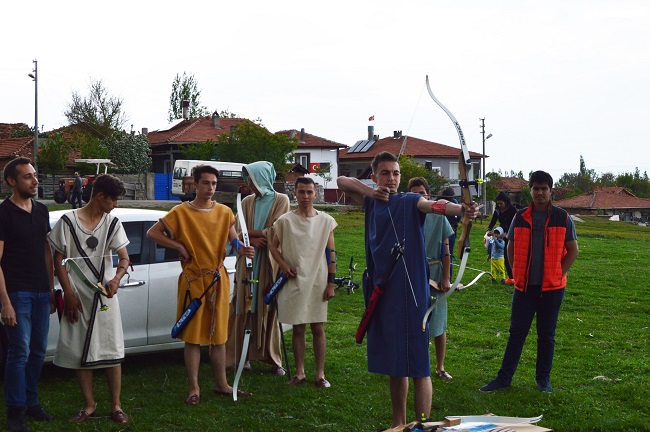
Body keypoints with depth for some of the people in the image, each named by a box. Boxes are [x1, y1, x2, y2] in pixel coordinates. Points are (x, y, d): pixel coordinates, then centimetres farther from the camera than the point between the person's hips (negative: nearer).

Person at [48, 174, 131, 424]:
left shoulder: (112, 223, 5)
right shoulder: (68, 221, -4)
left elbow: (124, 258, 1)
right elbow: (58, 260, -1)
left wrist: (116, 279, -20)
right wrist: (69, 295, -7)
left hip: (105, 296, 2)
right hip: (77, 298, -2)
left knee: (113, 351, 0)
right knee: (80, 352, 4)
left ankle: (116, 406, 8)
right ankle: (89, 405, 17)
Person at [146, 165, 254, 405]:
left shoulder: (225, 213, 7)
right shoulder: (181, 212, -4)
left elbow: (234, 242, 6)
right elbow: (152, 233, -3)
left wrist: (242, 250, -17)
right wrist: (179, 247, -10)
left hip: (218, 279, 4)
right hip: (193, 280, -3)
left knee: (219, 334, 10)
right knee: (193, 335, 0)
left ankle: (221, 384, 20)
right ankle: (193, 388, 6)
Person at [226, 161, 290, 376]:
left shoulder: (281, 200, 1)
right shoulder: (247, 202, 11)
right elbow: (237, 232, 3)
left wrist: (249, 232, -4)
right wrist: (253, 240, -17)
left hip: (270, 261, -3)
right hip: (248, 261, 3)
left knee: (269, 309, 0)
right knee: (244, 307, -1)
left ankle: (273, 358, 5)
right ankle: (242, 355, 3)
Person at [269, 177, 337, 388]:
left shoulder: (326, 221, 3)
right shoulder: (285, 221, 1)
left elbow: (331, 254, 5)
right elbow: (273, 247, 10)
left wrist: (331, 283, 0)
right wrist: (284, 266, -8)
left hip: (318, 282, 0)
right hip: (294, 282, 0)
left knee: (318, 328, 3)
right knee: (298, 328, 7)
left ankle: (320, 374, 12)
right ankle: (300, 373, 17)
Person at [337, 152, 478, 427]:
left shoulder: (409, 202, -6)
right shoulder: (372, 202, 12)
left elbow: (435, 205, -26)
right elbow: (342, 181, 19)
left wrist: (462, 209, -47)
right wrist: (370, 191, 2)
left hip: (409, 292, -6)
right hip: (381, 290, 6)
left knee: (417, 365, -7)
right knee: (393, 363, 15)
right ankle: (398, 423, 26)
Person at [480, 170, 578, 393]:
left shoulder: (562, 218, -1)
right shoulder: (520, 218, 4)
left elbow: (573, 251, 2)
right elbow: (511, 249, 12)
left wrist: (557, 274, -7)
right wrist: (518, 274, 2)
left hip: (552, 287, -1)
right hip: (524, 286, 1)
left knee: (546, 335, 8)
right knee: (516, 333, 4)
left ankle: (543, 379, 18)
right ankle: (504, 377, 10)